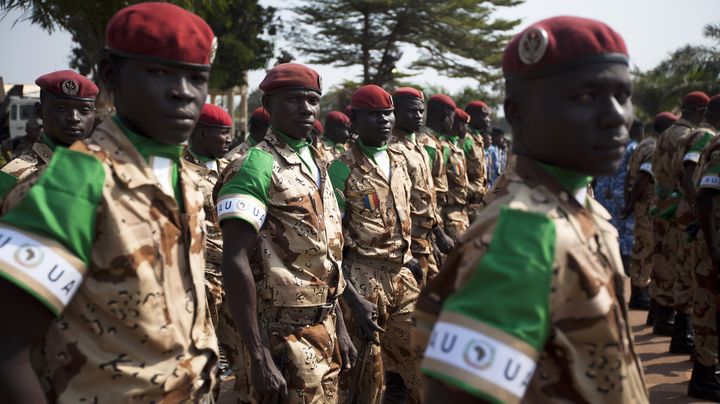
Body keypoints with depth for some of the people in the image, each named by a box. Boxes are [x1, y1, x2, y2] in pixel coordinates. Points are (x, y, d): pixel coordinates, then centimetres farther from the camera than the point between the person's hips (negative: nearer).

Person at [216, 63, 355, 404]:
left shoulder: (317, 163, 11)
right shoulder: (256, 167, -15)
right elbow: (235, 262, -21)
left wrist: (338, 326, 15)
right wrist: (259, 357, -24)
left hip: (323, 327, 8)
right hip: (285, 333, -8)